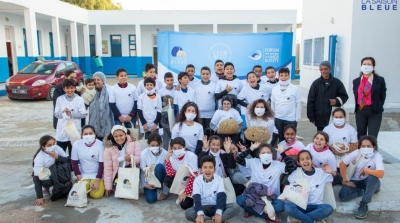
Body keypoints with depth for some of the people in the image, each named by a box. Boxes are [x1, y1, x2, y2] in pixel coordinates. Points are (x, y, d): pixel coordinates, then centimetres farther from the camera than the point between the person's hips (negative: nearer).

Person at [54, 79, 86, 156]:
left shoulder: (79, 99, -2)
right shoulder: (60, 99, 3)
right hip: (62, 131, 2)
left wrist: (71, 113, -18)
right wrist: (63, 112, -19)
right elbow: (56, 114, 1)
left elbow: (83, 114, -6)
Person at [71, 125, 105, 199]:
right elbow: (74, 163, -1)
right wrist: (80, 179, -7)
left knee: (96, 195, -20)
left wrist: (97, 181, -15)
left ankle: (100, 185, 14)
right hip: (83, 175, 3)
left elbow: (102, 164, -12)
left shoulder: (100, 144, -16)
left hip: (97, 175, -2)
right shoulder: (77, 144, -9)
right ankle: (86, 185, 16)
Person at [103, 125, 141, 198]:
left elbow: (140, 158, -13)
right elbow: (107, 168, -9)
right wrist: (108, 187, -7)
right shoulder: (108, 147, -10)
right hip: (118, 174, 0)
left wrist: (132, 159, -37)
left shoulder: (133, 143, -11)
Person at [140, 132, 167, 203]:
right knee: (151, 199, -24)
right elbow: (142, 171, -11)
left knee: (159, 166, -32)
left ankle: (159, 188, -11)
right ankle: (153, 189, 12)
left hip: (159, 178, 0)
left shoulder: (164, 153, -15)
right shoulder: (144, 153, -14)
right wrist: (145, 184, -17)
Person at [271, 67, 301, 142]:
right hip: (278, 119, 3)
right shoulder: (274, 89, 2)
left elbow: (298, 104, -3)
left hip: (291, 119, -2)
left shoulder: (295, 89, -6)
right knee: (281, 139, 14)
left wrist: (297, 119, -4)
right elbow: (272, 104, 8)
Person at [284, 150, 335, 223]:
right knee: (287, 206, -33)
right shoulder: (296, 173, 1)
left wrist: (332, 172, -11)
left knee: (329, 208, -32)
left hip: (316, 206, 1)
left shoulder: (321, 172, 3)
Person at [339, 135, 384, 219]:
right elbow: (342, 164, -10)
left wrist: (366, 170, -34)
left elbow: (381, 174, -39)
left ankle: (364, 205, -27)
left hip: (371, 182, -2)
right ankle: (368, 191, 1)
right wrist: (345, 180, -10)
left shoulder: (377, 156, -24)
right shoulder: (357, 153, -18)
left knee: (373, 177, -40)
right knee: (343, 195, -23)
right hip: (356, 181, 2)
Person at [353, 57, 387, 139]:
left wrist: (377, 107, 5)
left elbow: (382, 96, 2)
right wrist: (359, 106, 7)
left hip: (374, 112, -3)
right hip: (360, 111, 3)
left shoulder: (380, 80, -3)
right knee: (360, 137, 11)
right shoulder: (356, 81, 6)